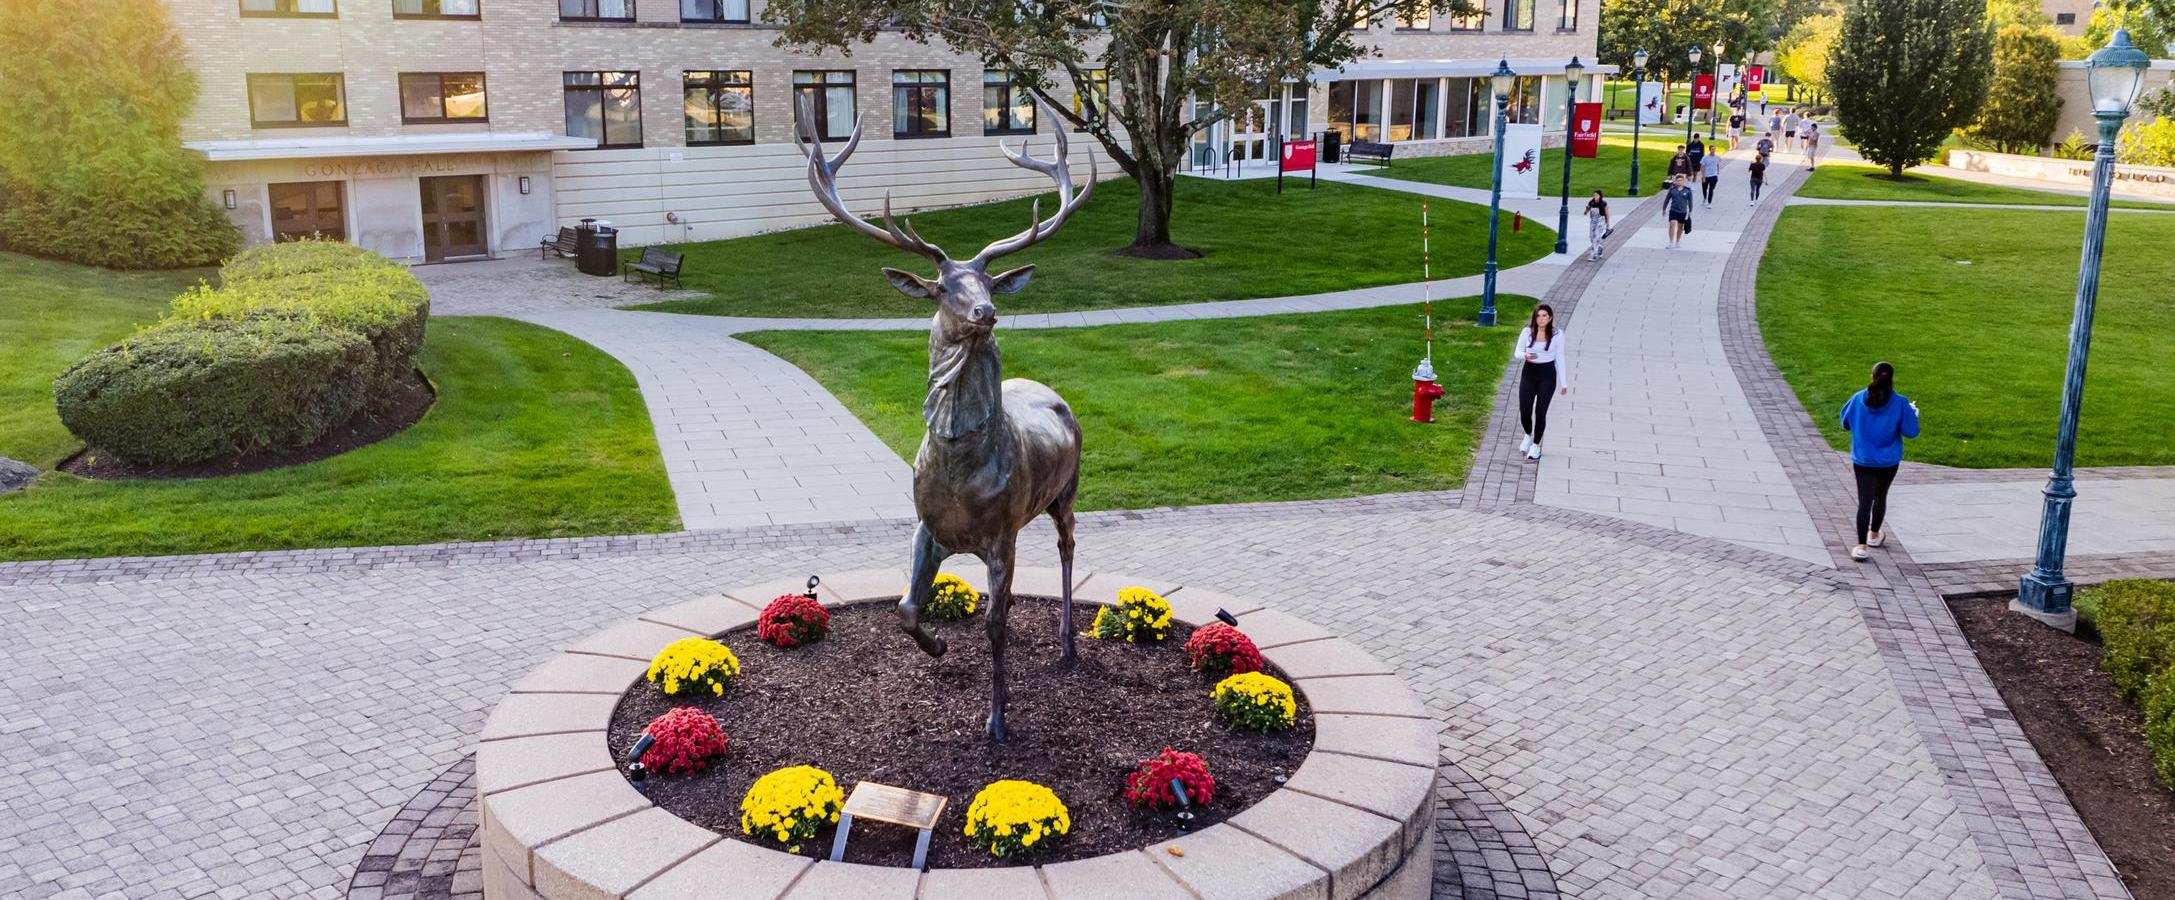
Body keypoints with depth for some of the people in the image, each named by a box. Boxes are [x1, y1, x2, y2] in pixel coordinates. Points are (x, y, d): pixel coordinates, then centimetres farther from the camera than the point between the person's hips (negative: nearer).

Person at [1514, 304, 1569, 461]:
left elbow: (1559, 358, 2)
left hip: (1547, 375, -1)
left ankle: (1536, 445, 18)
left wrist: (1564, 382, 2)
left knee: (1540, 412, -1)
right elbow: (1517, 352, 3)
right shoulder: (1527, 332, -4)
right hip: (1529, 373, 1)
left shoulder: (1557, 334, -5)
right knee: (1524, 411, -2)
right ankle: (1528, 435, 31)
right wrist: (1525, 355, -21)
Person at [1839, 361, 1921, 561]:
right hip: (1889, 462, 1)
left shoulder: (1858, 399, -8)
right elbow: (1911, 432, -5)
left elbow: (1846, 424, 5)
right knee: (1880, 497, 21)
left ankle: (1861, 545, -10)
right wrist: (1913, 413, 12)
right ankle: (1874, 535, 39)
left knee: (1864, 501, -1)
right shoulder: (1900, 403, -11)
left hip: (1862, 461, 0)